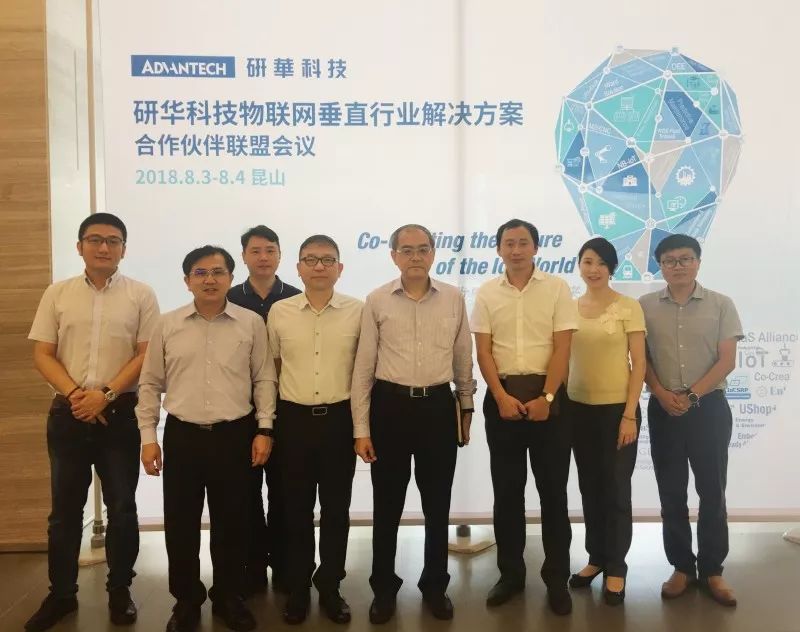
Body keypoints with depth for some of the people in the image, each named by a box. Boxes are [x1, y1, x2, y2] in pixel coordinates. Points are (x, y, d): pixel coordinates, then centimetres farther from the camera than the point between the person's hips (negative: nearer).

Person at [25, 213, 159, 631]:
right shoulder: (57, 294, 6)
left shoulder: (141, 295, 0)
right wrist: (74, 393, -12)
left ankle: (119, 592, 22)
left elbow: (147, 355, -5)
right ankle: (61, 594, 26)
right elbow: (42, 354, 3)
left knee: (122, 507, 7)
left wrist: (105, 394, -14)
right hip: (67, 413, 2)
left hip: (120, 413, -2)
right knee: (65, 508, 11)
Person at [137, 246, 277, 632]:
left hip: (234, 435, 0)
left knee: (231, 522, 10)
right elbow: (150, 384, 6)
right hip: (181, 435, 1)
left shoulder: (251, 324, 0)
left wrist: (264, 429, -3)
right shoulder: (168, 325, 2)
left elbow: (264, 380, 3)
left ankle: (228, 596, 29)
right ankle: (186, 600, 27)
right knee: (180, 523, 8)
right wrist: (148, 436, 1)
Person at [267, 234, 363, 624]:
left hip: (340, 419, 0)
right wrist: (270, 420, 9)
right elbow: (270, 367, 10)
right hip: (294, 419, 1)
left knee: (336, 508, 9)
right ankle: (297, 589, 25)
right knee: (297, 509, 10)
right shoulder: (279, 312, 0)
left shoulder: (357, 311, -2)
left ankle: (330, 587, 25)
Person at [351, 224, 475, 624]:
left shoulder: (453, 299, 1)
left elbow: (463, 359, 9)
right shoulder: (377, 301, -3)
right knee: (387, 505, 9)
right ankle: (384, 588, 28)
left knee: (437, 504, 12)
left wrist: (466, 408, 14)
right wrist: (361, 429, -4)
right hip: (390, 406, -1)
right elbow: (364, 366, -2)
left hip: (438, 406, 1)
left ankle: (435, 586, 32)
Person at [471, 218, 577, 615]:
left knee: (553, 489, 4)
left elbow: (562, 349, -5)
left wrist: (546, 398, -13)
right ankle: (511, 573, 22)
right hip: (503, 396, 2)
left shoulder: (557, 288, 0)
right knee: (507, 490, 9)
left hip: (547, 395, -2)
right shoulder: (487, 293, 5)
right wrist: (501, 397, -10)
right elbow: (483, 351, 1)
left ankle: (556, 578, 17)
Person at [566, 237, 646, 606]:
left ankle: (616, 567, 18)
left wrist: (630, 414, -13)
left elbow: (638, 363, -7)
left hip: (617, 408, -4)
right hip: (578, 408, 4)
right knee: (590, 488, 13)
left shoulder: (628, 307, -6)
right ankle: (596, 558, 28)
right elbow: (563, 358, 10)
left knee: (616, 489, 4)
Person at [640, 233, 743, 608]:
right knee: (671, 494, 7)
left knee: (712, 492, 5)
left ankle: (711, 570, 17)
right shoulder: (645, 306, 4)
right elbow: (640, 358, 4)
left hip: (709, 407, -1)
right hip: (663, 410, 1)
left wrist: (692, 395, -13)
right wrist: (662, 394, -11)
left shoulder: (721, 305, 1)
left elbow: (727, 360, -3)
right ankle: (682, 567, 19)